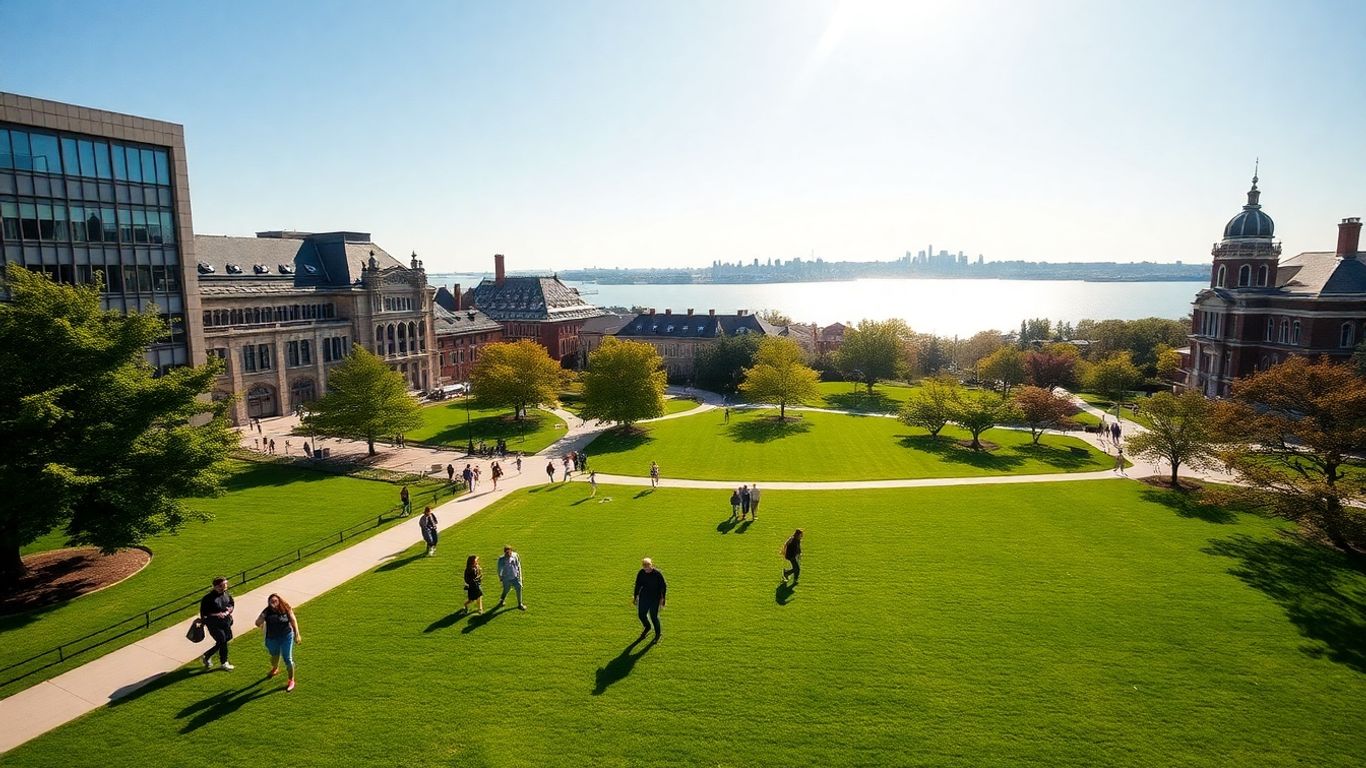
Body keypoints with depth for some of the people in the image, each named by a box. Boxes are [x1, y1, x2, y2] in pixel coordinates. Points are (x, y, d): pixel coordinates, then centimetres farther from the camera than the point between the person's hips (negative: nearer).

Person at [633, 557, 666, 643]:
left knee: (654, 616, -1)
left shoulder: (657, 574, -17)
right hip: (644, 597, 4)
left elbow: (663, 587, -7)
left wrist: (662, 599, -6)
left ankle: (658, 633, 25)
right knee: (641, 614, 9)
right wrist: (635, 597, 12)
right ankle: (647, 627, 41)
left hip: (655, 598, -4)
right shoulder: (641, 573, -6)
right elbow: (638, 585, 8)